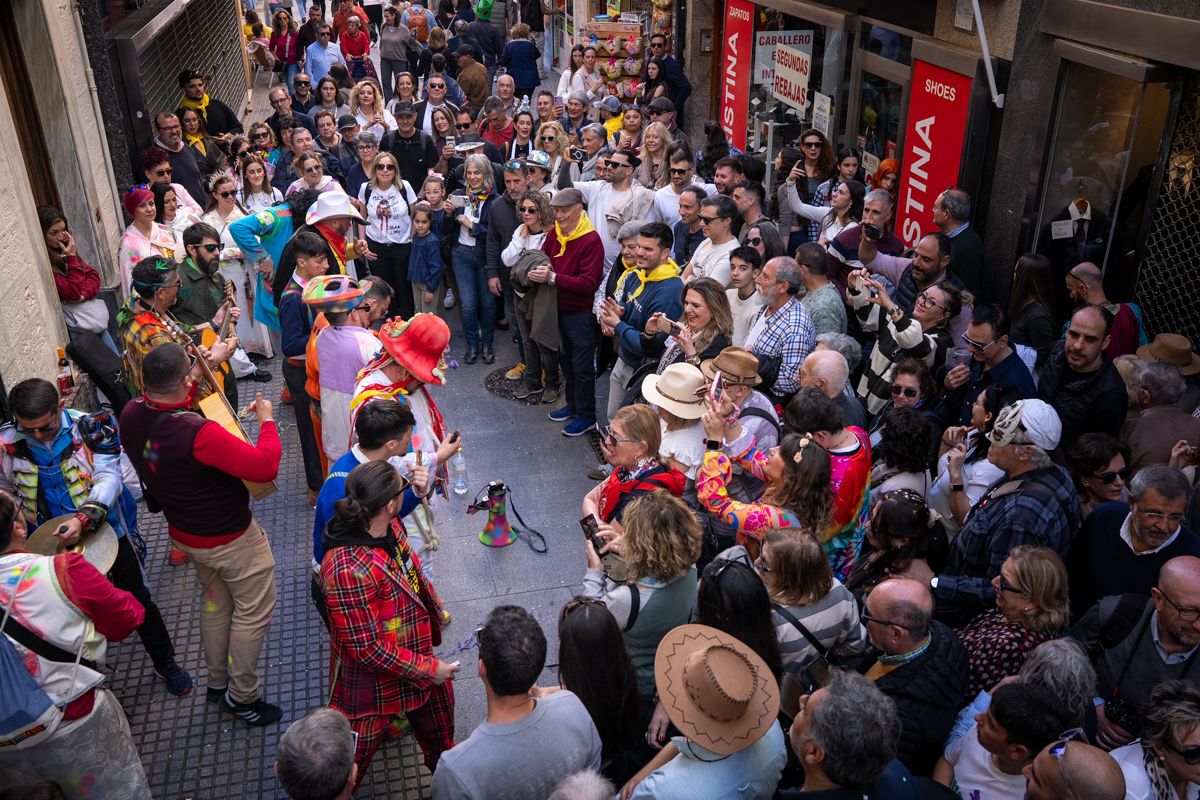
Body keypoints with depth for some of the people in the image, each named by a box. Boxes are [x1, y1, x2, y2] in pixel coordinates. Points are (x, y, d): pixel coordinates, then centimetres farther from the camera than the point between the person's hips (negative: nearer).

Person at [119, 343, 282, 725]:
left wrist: (194, 383, 5)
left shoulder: (131, 415, -15)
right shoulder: (199, 434, -38)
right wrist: (267, 421, -17)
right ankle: (241, 696, 27)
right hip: (231, 538, -8)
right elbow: (265, 466, -32)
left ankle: (217, 682, 45)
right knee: (253, 612, 13)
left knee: (216, 604, 28)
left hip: (185, 532, 8)